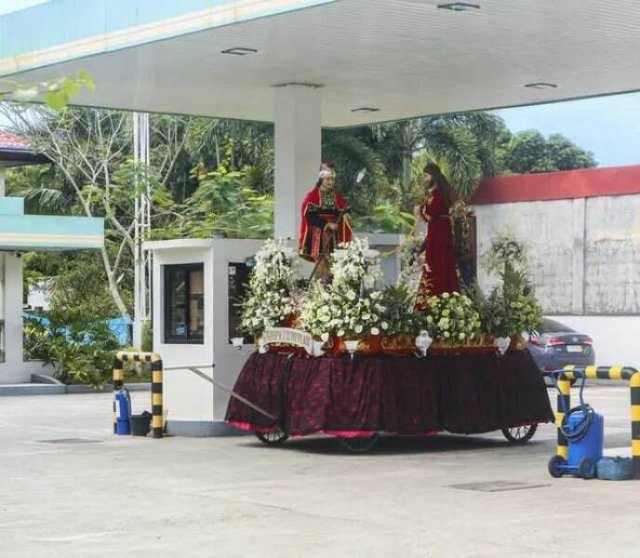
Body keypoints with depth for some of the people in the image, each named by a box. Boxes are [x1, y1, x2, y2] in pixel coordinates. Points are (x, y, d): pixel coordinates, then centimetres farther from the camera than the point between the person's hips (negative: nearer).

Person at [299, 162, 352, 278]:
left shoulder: (336, 195, 10)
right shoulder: (313, 195, -5)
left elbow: (342, 211, 14)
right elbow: (310, 216, -12)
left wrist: (344, 215, -10)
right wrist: (327, 224, -17)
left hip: (333, 235, 4)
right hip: (318, 234, -4)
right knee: (321, 263, -8)